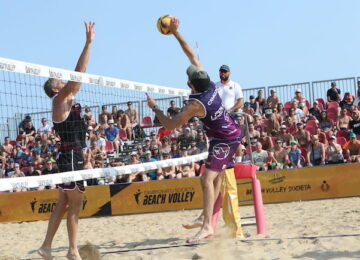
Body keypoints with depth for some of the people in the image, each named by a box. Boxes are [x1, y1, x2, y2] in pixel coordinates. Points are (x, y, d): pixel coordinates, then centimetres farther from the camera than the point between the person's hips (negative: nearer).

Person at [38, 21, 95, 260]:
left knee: (63, 204, 12)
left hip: (73, 157, 9)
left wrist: (88, 45, 20)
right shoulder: (59, 101, -10)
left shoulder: (68, 102, 14)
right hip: (71, 157, -9)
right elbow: (78, 74, -18)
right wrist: (88, 43, -19)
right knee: (75, 205, -4)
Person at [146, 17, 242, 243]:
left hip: (223, 140, -9)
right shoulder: (210, 84, -7)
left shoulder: (196, 104, -25)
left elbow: (170, 125, -19)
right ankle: (205, 218, 20)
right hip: (233, 134, 9)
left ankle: (207, 227, -23)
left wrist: (154, 107, -6)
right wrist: (176, 32, 4)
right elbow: (192, 55, 2)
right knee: (216, 179, 13)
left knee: (208, 179, -15)